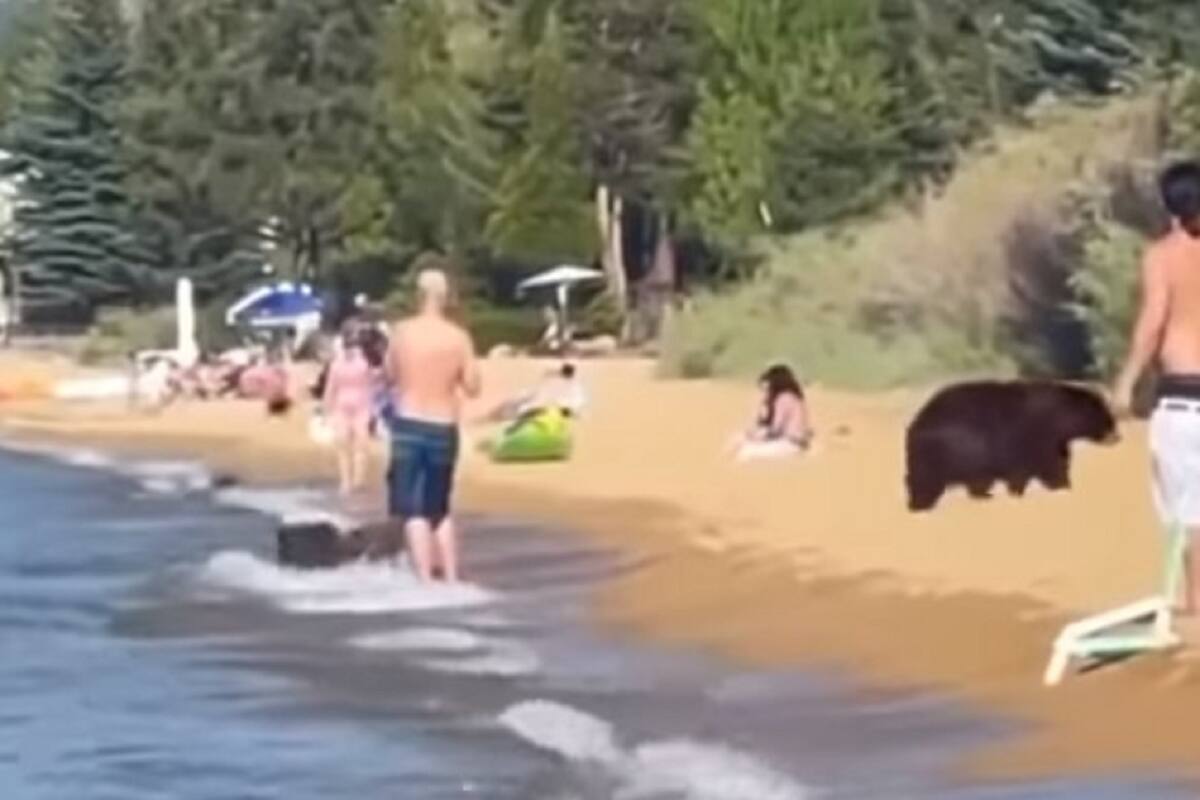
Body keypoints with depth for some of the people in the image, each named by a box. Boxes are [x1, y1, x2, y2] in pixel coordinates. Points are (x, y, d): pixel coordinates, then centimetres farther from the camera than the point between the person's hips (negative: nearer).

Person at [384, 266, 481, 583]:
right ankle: (451, 578, 19)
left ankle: (426, 580, -8)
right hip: (443, 429, 2)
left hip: (408, 425, -2)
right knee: (440, 508, 18)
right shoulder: (459, 337, -6)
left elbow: (390, 376, 7)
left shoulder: (401, 332, -6)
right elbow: (473, 388, -1)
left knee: (413, 510, 0)